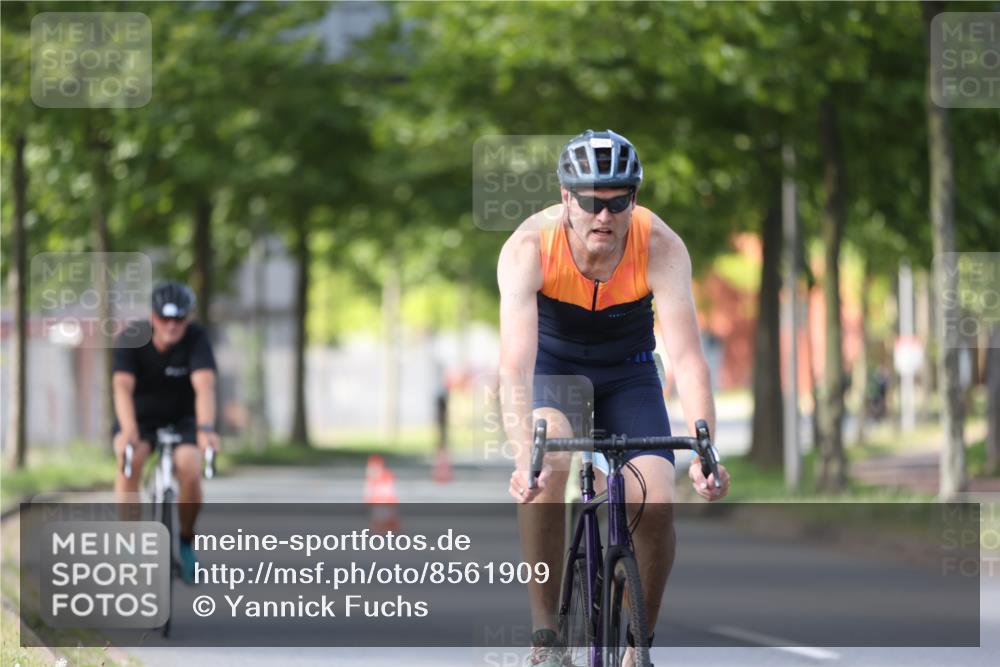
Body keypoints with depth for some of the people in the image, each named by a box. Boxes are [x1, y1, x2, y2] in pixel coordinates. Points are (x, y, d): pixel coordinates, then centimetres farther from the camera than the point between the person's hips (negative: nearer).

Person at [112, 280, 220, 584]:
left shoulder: (196, 338, -23)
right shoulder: (131, 339, -23)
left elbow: (204, 385, -37)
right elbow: (122, 387, -35)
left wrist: (205, 429, -54)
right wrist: (128, 430, -52)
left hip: (182, 415, 0)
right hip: (140, 415, 0)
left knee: (190, 471, -26)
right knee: (129, 460, -31)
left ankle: (186, 540, 1)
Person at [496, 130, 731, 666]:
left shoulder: (661, 248, -28)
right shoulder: (529, 247, -31)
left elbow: (687, 358, -35)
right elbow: (515, 365, -40)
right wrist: (524, 456, -54)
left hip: (627, 371, 1)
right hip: (553, 366, -1)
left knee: (656, 503, -18)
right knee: (547, 467, -32)